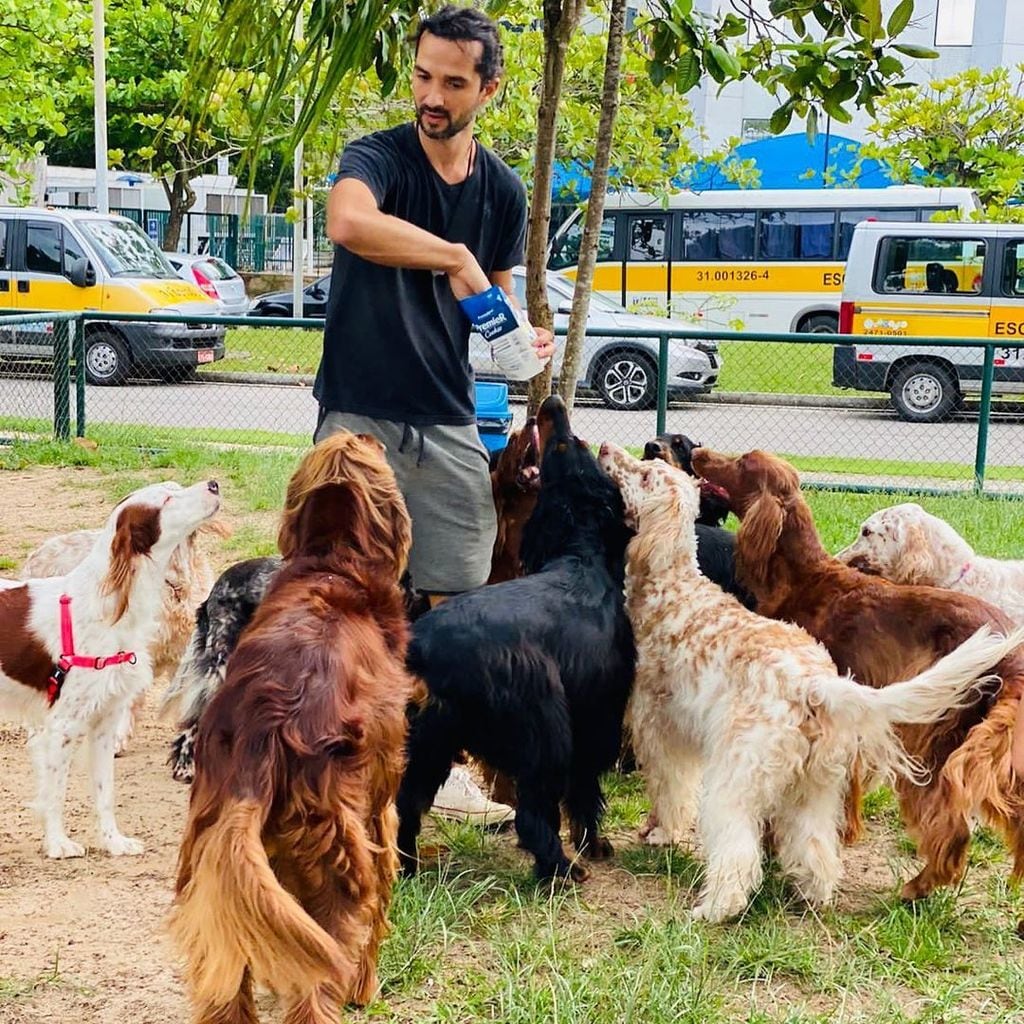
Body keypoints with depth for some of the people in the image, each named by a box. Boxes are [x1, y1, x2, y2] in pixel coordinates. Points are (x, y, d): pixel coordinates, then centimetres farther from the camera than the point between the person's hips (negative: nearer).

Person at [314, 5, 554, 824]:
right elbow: (349, 221, -33)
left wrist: (524, 340, -5)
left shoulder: (504, 191, 8)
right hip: (360, 417, -4)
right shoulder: (377, 157, -8)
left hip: (450, 423, 5)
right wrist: (454, 257, -30)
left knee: (457, 600, 7)